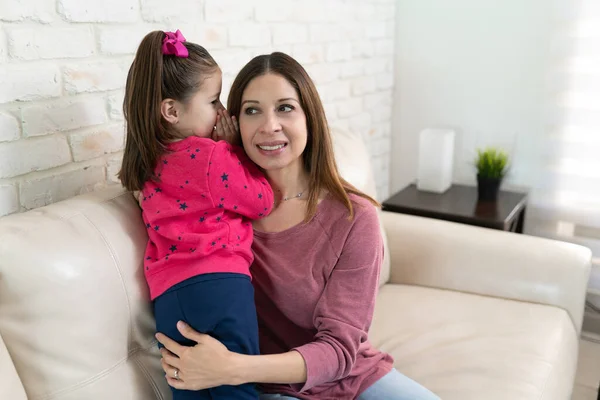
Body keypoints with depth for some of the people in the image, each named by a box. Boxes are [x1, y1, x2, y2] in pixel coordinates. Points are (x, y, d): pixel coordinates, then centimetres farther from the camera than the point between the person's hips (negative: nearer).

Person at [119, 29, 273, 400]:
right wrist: (233, 146, 5)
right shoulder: (213, 155, -8)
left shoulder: (150, 162, 15)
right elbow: (262, 201, 1)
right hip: (219, 281, -7)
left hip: (168, 293, 7)